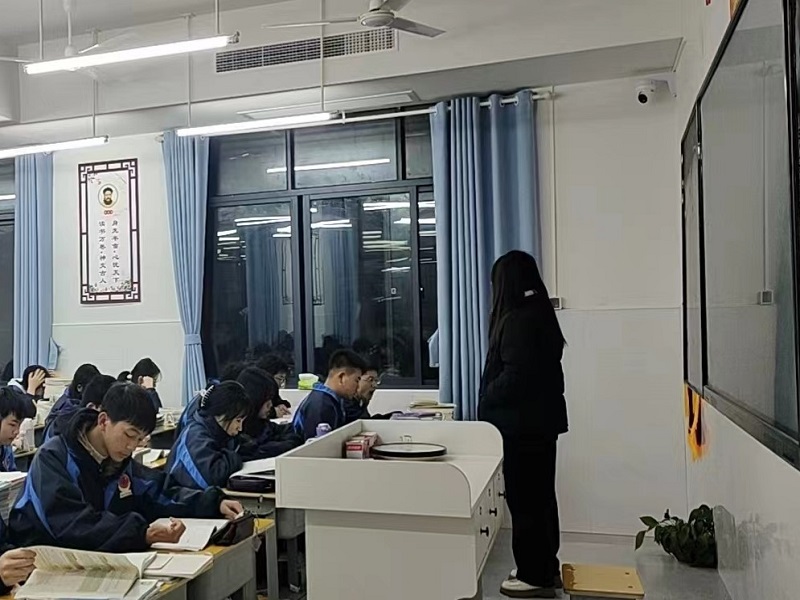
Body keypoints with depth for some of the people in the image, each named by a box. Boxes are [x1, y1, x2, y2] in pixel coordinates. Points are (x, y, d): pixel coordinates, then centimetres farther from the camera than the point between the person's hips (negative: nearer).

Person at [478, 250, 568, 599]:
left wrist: (485, 403, -7)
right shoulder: (541, 314, 10)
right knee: (540, 495, 17)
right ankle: (546, 567, 29)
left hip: (522, 423, -9)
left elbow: (514, 376, -23)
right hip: (541, 419, 10)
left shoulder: (518, 320, -19)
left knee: (524, 499, 1)